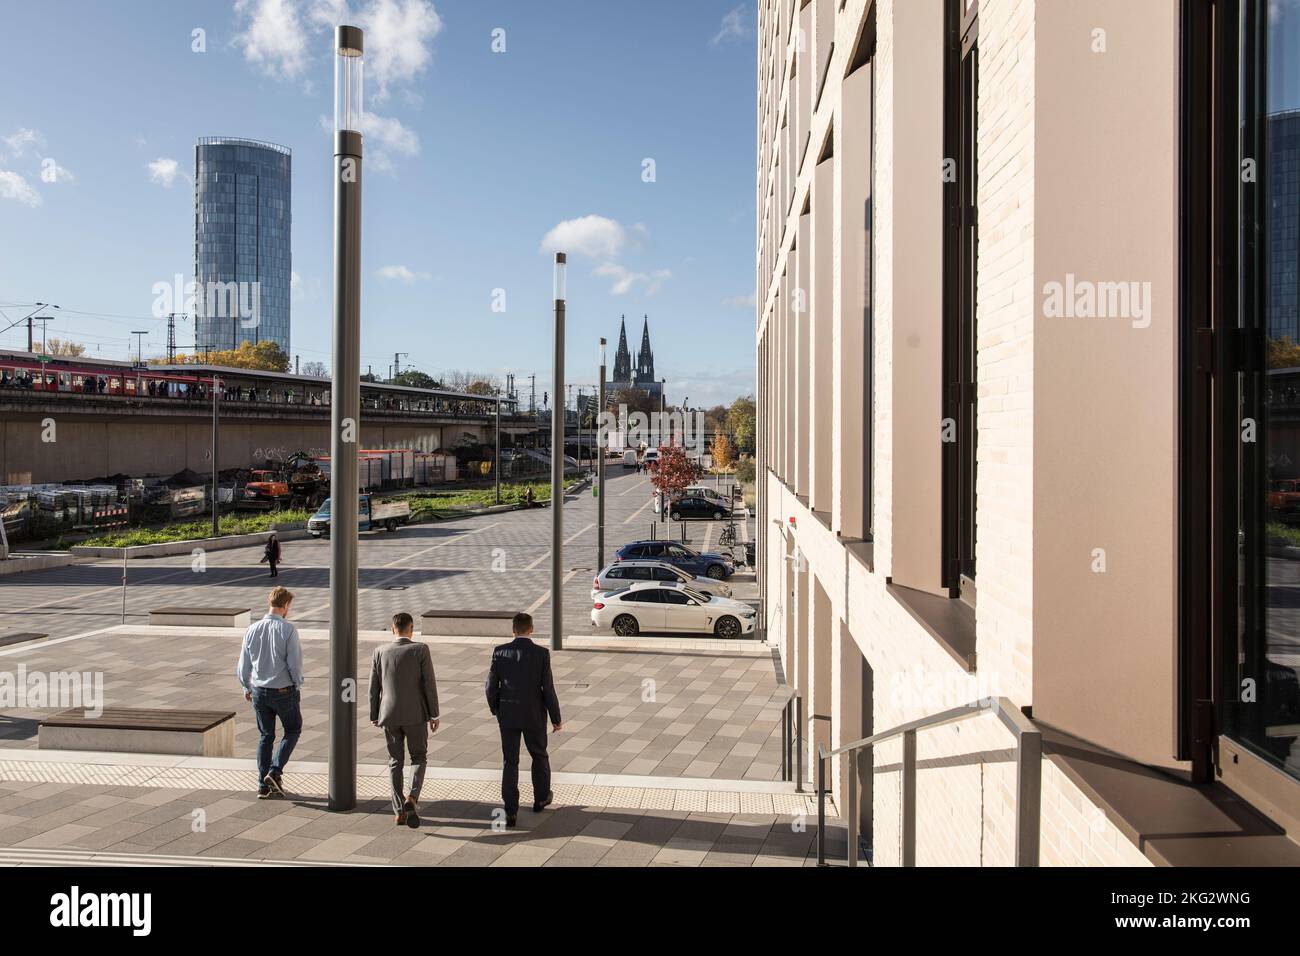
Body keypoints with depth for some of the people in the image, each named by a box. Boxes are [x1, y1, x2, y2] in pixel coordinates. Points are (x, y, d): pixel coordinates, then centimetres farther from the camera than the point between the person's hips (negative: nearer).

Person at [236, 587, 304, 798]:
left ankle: (263, 785, 20)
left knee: (265, 736, 16)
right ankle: (275, 772, 2)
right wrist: (298, 686, 3)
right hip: (284, 691, -4)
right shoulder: (288, 630, -16)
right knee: (293, 730, 16)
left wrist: (247, 688, 20)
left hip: (259, 691, 5)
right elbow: (295, 663, -14)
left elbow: (243, 664, 5)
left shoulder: (252, 630, -2)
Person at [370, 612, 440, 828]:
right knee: (419, 757, 13)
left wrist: (374, 716, 15)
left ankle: (399, 811, 15)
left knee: (395, 762, 13)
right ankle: (412, 798, -9)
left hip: (390, 715, 2)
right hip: (415, 714, -2)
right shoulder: (420, 650, -9)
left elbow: (374, 688, 3)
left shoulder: (380, 652, -1)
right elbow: (429, 684, -10)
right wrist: (434, 715, -1)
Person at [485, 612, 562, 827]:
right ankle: (541, 799, 36)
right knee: (539, 756, 21)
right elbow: (548, 689, -11)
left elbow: (491, 687, -3)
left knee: (509, 762, 8)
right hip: (534, 716, -1)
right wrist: (556, 719, 0)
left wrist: (495, 710, 15)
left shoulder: (500, 652, -7)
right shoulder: (542, 654, -12)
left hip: (508, 715, 1)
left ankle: (510, 811, 5)